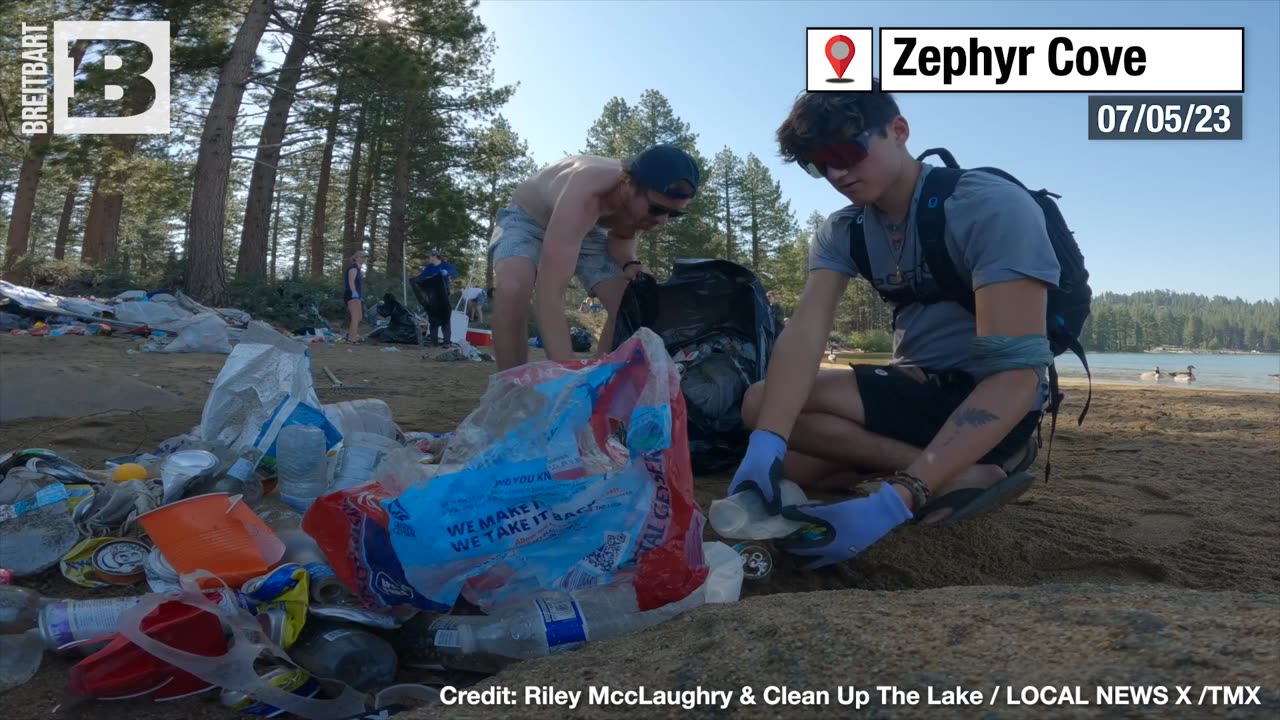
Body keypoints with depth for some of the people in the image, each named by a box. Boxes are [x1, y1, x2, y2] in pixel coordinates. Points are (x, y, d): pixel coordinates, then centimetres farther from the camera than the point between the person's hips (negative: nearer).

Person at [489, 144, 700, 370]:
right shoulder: (583, 197, -44)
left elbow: (621, 236, 1)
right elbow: (548, 294, -51)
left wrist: (629, 264, -24)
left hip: (585, 228, 6)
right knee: (513, 289, -36)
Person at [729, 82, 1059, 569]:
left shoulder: (993, 207, -20)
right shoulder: (841, 232, 0)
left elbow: (1015, 372, -28)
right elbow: (806, 328, -16)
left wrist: (895, 502, -40)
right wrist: (765, 445, -37)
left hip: (990, 400, -7)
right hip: (917, 387, 8)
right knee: (761, 404, -13)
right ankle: (969, 472, -7)